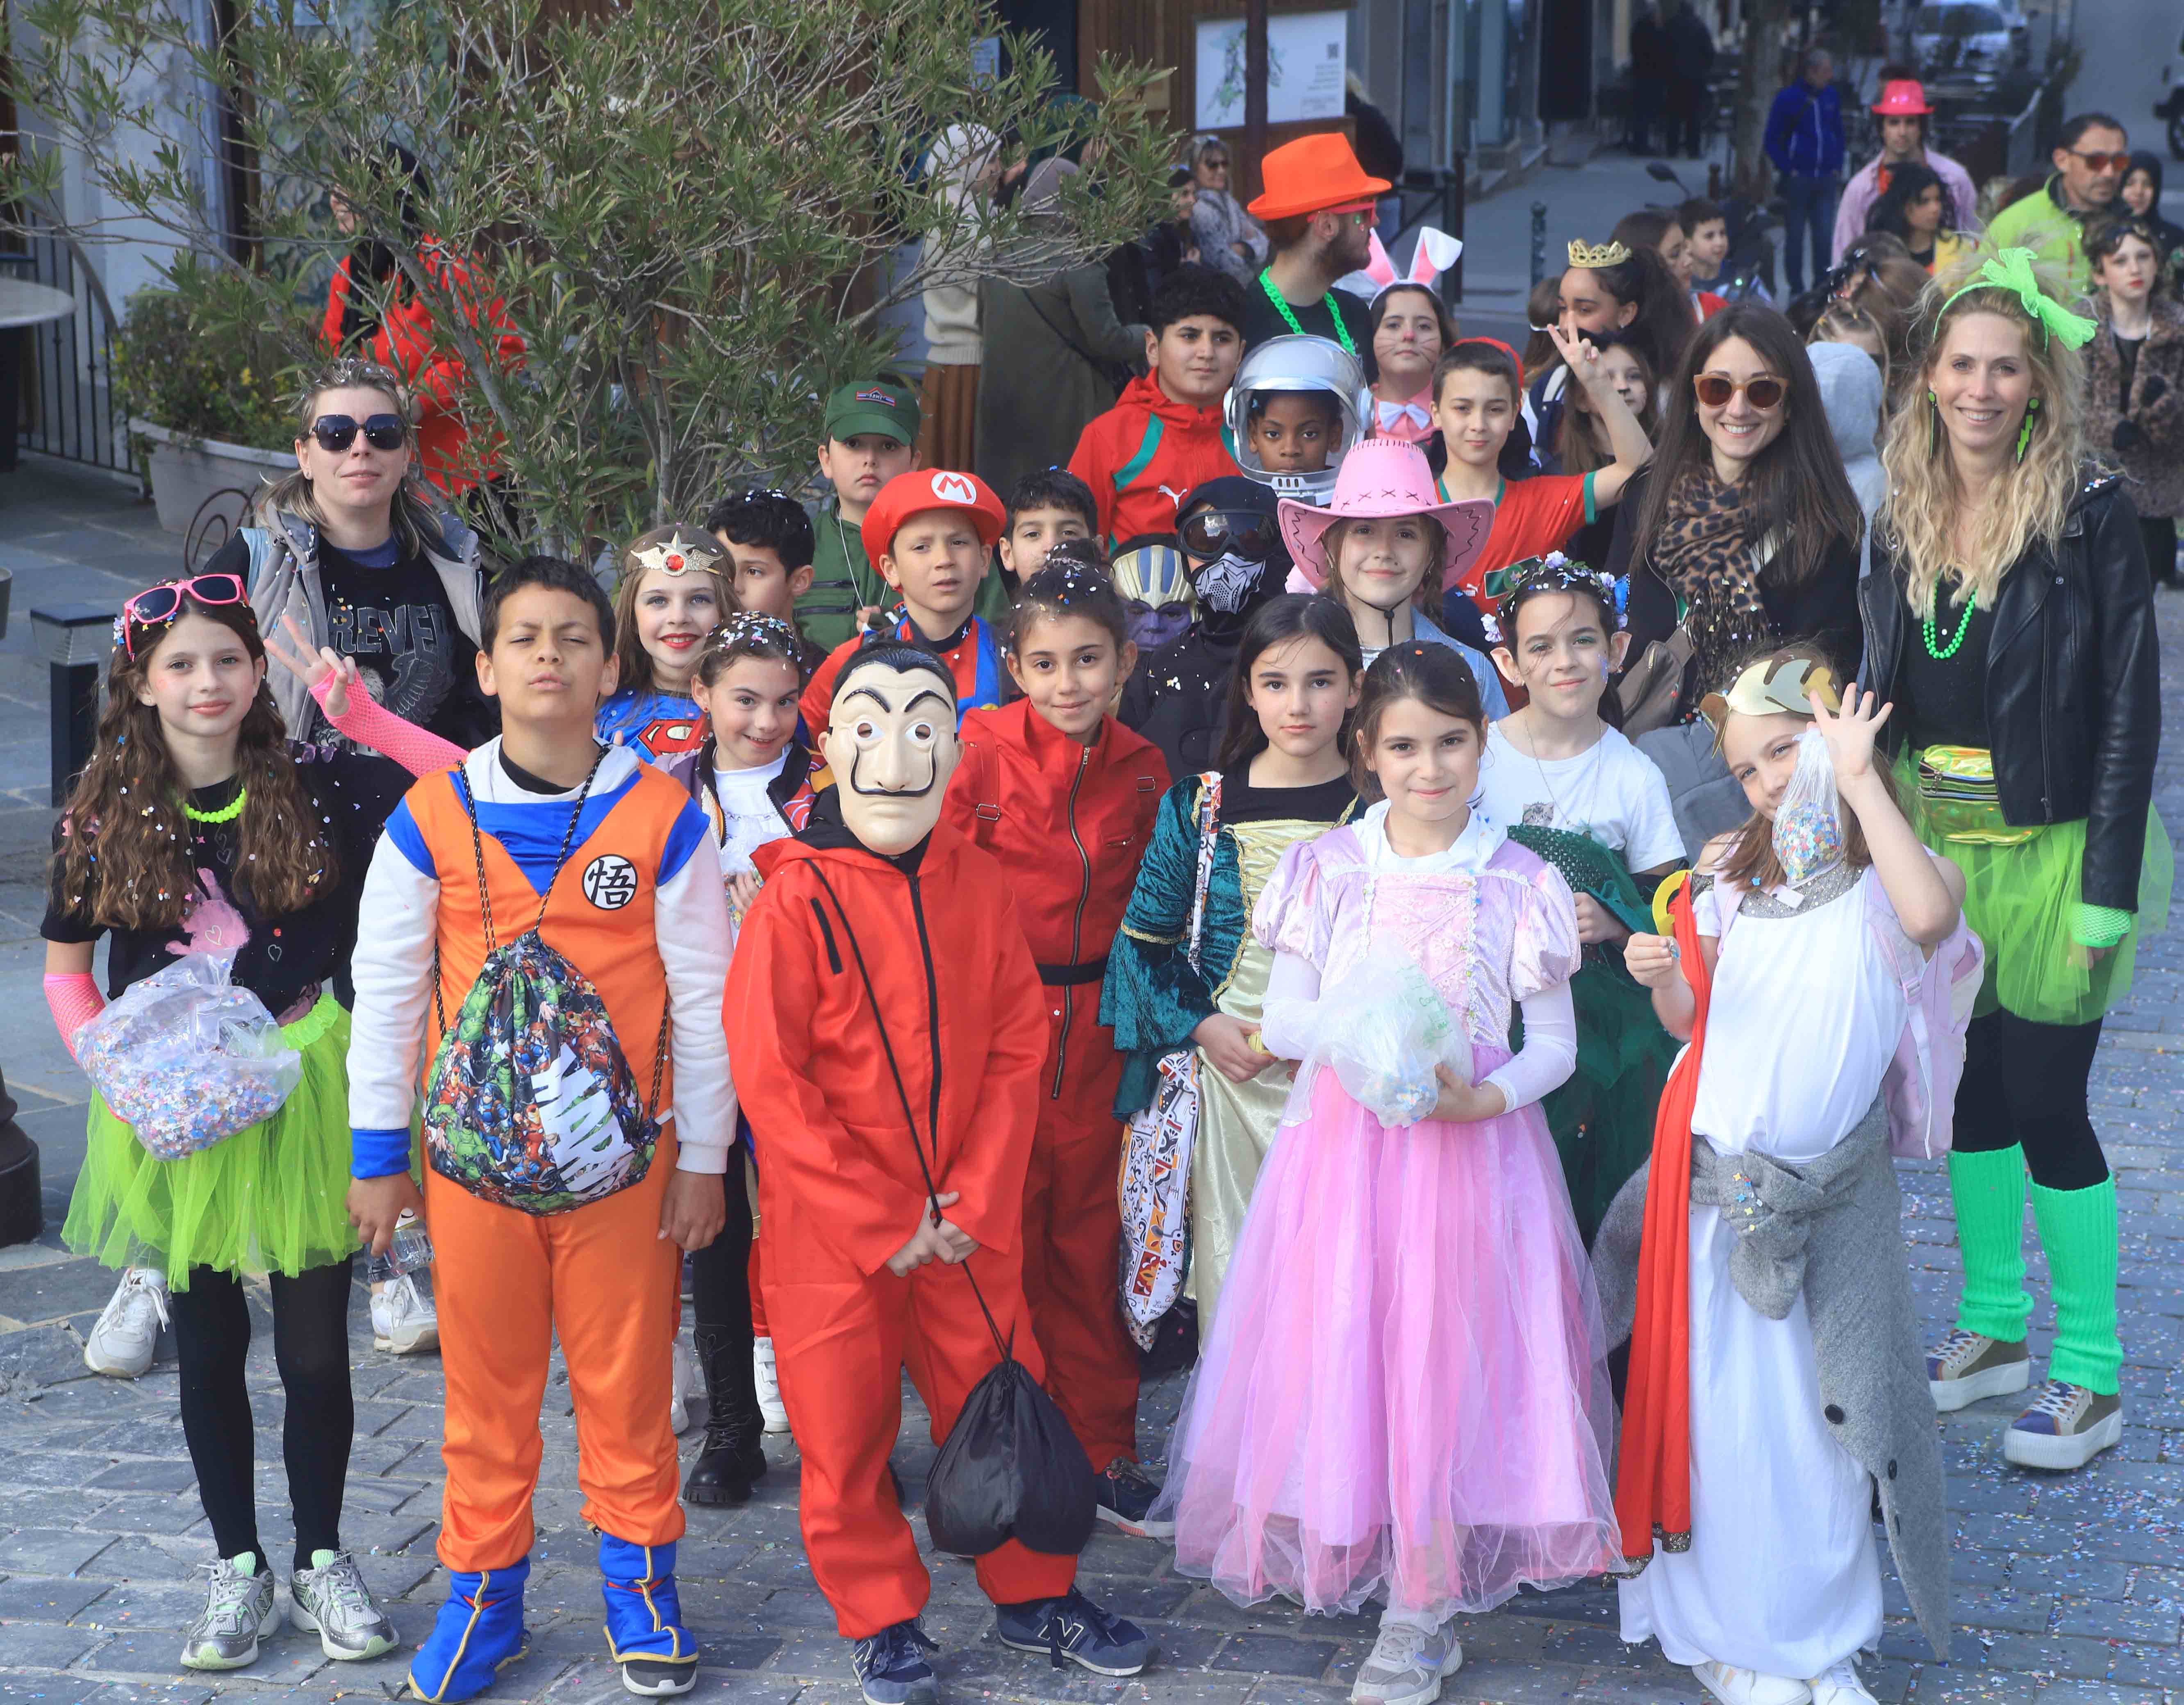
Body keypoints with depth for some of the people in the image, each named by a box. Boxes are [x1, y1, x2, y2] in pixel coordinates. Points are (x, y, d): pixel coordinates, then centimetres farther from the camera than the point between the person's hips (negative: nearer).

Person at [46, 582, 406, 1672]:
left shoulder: (317, 788, -6)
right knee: (208, 1348, 11)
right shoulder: (104, 815, -1)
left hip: (301, 1091, -1)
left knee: (315, 1346, 5)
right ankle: (237, 1568, 26)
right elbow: (65, 968, 6)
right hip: (174, 1110, 1)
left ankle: (321, 1562, 24)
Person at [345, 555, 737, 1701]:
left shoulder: (664, 819, -4)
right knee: (486, 1389, 10)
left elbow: (702, 999, -1)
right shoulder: (430, 820, -2)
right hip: (472, 1155, 1)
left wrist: (703, 1159, 0)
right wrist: (378, 1154, 4)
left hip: (624, 1156, -1)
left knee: (626, 1383, 8)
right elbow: (386, 995, 3)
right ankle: (482, 1595, 25)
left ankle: (639, 1583, 26)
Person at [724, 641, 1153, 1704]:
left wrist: (978, 1200, -7)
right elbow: (771, 1081, -14)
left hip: (969, 1219, 3)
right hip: (830, 1227, -3)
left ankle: (1034, 1595, 30)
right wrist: (887, 1221, -13)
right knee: (845, 1427, 8)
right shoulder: (795, 898, -13)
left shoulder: (979, 884, 0)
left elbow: (1017, 1048, 3)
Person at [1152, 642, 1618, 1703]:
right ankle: (1350, 1547, 22)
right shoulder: (1329, 869, 3)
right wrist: (1352, 1029, -19)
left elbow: (1556, 1044, 1)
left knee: (1444, 1358, -1)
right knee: (1339, 1350, 1)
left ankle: (1418, 1616, 10)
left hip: (1471, 1149, -1)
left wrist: (1483, 1096, -18)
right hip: (1341, 1143, 1)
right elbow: (1280, 1020, 2)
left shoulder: (1518, 882, 0)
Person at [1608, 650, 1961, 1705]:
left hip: (1833, 1183, -2)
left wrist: (1860, 781, -28)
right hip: (1719, 1173, 2)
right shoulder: (1729, 872, 5)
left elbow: (1930, 917, -33)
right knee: (1722, 1402, 7)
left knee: (1831, 1405, 4)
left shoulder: (1891, 877, -8)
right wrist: (1662, 976, -11)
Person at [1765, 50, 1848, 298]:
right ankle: (1796, 289, 14)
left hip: (1826, 178, 3)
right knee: (1795, 236, 4)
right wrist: (1788, 170, -10)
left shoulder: (1832, 96, 5)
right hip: (1797, 179, -3)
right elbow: (1772, 140, -3)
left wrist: (1837, 168, 8)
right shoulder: (1788, 98, -7)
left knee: (1825, 237, 1)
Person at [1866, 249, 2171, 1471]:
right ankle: (1995, 1327, 29)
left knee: (2047, 1107, -2)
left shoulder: (2090, 512, -11)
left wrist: (2108, 887, -16)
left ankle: (2092, 1376, 10)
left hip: (2046, 850, -5)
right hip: (1931, 846, 5)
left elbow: (2130, 706, -12)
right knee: (1966, 1087, 13)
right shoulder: (1906, 511, 5)